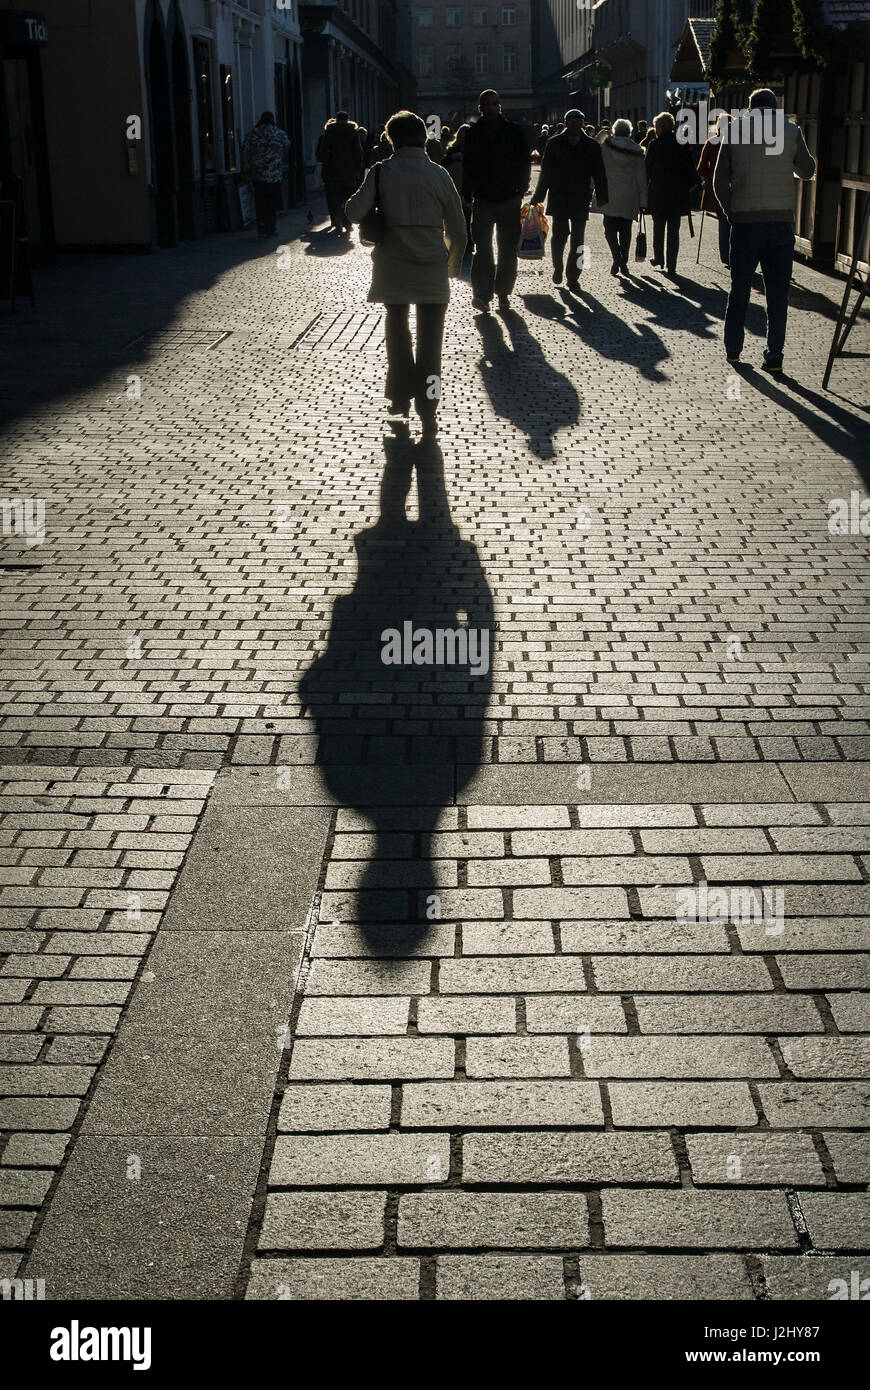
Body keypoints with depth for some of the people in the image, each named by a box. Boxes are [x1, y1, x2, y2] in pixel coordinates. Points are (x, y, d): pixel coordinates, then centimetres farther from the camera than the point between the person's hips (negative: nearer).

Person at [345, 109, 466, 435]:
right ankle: (427, 410, 1)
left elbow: (354, 212, -12)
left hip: (392, 265, 0)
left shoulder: (381, 172, -3)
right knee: (430, 338, 5)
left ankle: (401, 399, 22)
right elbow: (457, 229, 5)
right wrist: (454, 262, 21)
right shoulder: (438, 174, 0)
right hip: (432, 267, 0)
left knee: (397, 326, 19)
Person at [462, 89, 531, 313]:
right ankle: (482, 294, -17)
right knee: (483, 248, -12)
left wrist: (520, 191, -1)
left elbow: (524, 162, 6)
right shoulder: (474, 133, 5)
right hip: (483, 200, -1)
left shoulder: (513, 130, 3)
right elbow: (468, 166, 8)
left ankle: (503, 292, 18)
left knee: (508, 250, 7)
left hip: (509, 199, 1)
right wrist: (468, 195, 1)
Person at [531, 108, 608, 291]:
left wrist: (601, 196, -5)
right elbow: (546, 172, 8)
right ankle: (558, 267, 22)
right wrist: (538, 196, 5)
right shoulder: (555, 144, 5)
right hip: (558, 199, 0)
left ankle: (573, 277, 8)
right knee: (559, 235, -3)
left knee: (577, 241, 1)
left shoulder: (592, 146, 5)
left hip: (581, 201, 0)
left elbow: (599, 174, 5)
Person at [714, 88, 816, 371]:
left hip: (745, 220, 0)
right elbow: (807, 170, 15)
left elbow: (720, 182, 2)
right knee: (777, 293, 4)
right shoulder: (790, 131, 2)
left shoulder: (734, 131, 3)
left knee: (739, 289, 13)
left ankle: (733, 348, 20)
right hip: (781, 220, 0)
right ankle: (774, 355, 2)